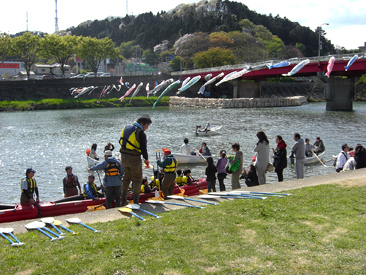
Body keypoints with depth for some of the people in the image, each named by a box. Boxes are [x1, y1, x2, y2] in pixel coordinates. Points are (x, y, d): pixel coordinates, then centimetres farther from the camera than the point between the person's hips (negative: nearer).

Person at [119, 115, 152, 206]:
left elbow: (121, 141, 16)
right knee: (137, 179, 4)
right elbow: (143, 148, -13)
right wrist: (146, 159, 1)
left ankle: (123, 201, 22)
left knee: (126, 177, 19)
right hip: (134, 158, -7)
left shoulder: (126, 128, 9)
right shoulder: (140, 133, -15)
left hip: (124, 157, 7)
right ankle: (135, 202, 3)